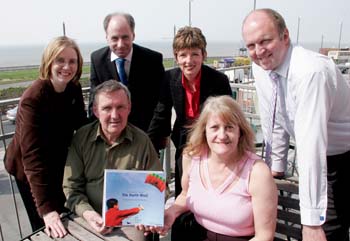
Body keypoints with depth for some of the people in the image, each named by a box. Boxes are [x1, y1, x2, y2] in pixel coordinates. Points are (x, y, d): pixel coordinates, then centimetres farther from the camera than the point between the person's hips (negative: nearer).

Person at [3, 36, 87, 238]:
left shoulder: (74, 88, -11)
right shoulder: (34, 98, -30)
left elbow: (81, 126, 1)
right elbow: (32, 155, -36)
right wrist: (46, 209, -41)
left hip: (58, 163, 6)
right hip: (29, 170, -6)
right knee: (48, 228, 8)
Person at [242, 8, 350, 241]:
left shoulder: (310, 71, -33)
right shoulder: (261, 67, -10)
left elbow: (311, 145, -37)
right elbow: (273, 121, 0)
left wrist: (312, 221, -35)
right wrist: (277, 166, 7)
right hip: (317, 157, 6)